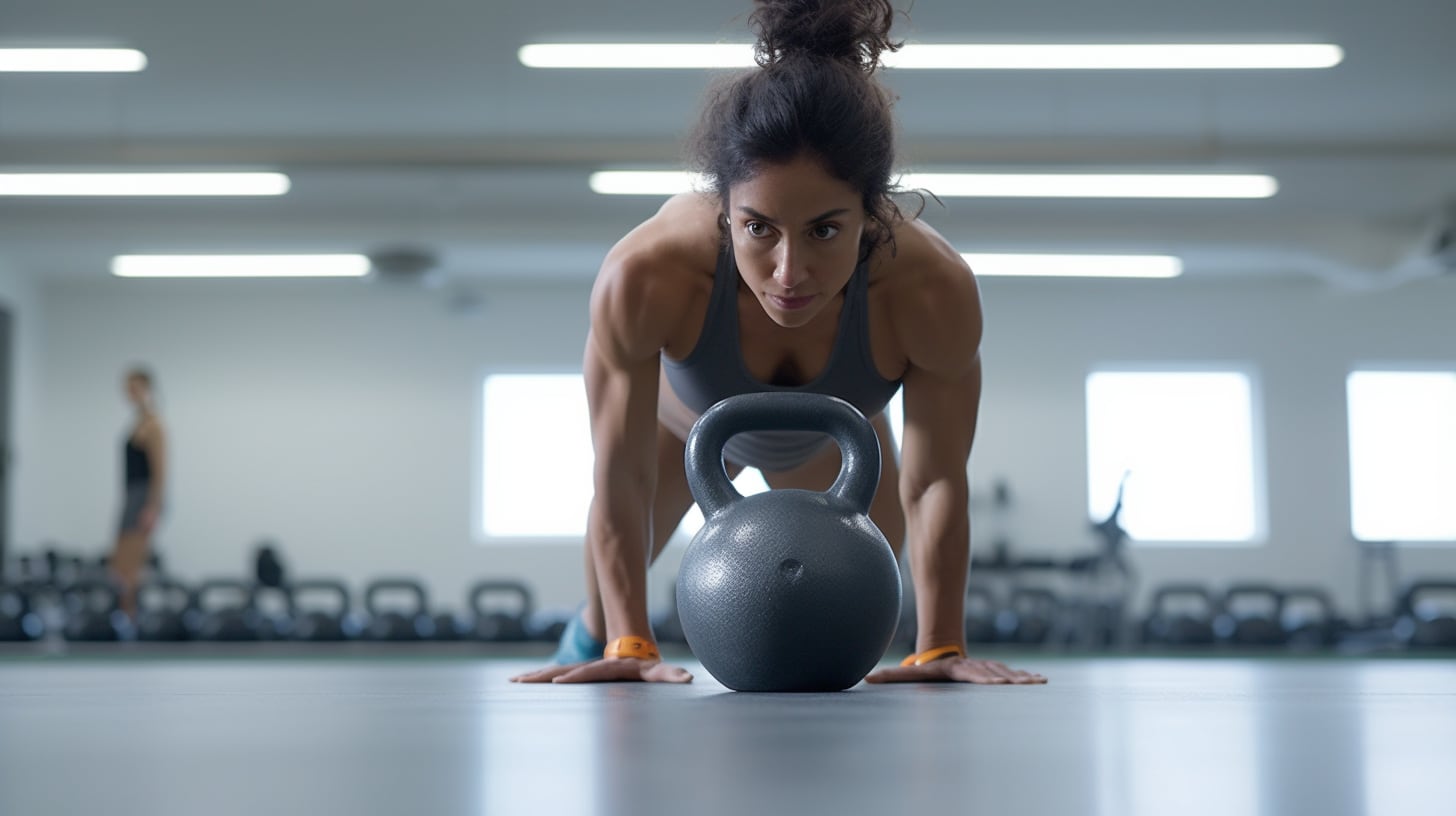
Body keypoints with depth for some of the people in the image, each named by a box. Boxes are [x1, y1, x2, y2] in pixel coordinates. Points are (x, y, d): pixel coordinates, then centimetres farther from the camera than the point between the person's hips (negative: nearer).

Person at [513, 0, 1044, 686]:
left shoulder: (934, 293, -45)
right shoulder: (644, 280, -47)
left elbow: (935, 483, -29)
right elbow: (621, 478, -32)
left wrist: (940, 647, -25)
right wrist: (630, 644, -28)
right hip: (684, 413, 0)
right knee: (611, 598, 21)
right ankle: (588, 641, 56)